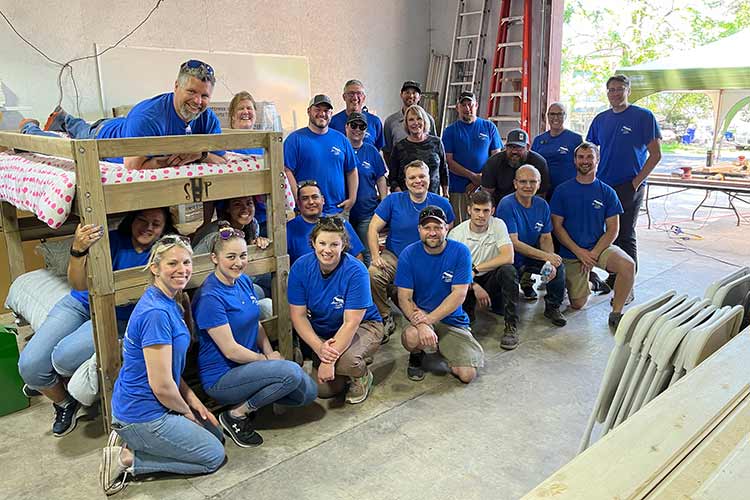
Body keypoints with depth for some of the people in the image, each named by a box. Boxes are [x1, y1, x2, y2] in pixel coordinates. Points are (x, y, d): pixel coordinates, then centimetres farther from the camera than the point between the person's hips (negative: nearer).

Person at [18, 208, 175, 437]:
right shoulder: (112, 240, -13)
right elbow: (79, 285, -21)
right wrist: (78, 250, -41)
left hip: (117, 318, -1)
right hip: (79, 304, 2)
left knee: (63, 356, -26)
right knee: (29, 364, -12)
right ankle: (64, 403, 21)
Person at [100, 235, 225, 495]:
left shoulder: (170, 302, 3)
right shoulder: (156, 313, -27)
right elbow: (162, 386, -25)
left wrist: (193, 400, 5)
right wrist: (186, 410, -7)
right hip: (144, 414, -9)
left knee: (215, 434, 21)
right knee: (214, 456, 5)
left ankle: (130, 439, 14)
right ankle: (127, 459, 3)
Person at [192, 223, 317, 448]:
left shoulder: (244, 281, 3)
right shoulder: (210, 297, -22)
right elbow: (230, 350, -21)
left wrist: (270, 353, -2)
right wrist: (267, 360, -9)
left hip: (249, 363, 8)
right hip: (222, 377, -8)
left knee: (308, 393, 1)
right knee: (291, 372, -27)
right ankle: (235, 415, -9)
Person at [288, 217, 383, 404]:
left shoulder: (356, 271, -25)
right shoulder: (300, 267, -14)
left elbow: (351, 323, -26)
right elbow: (298, 315, -12)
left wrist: (330, 361, -32)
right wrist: (319, 348, -27)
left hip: (363, 326, -4)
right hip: (320, 333, 4)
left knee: (345, 360, -34)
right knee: (324, 388, -12)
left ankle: (362, 375, 4)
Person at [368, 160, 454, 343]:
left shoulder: (441, 204, 6)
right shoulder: (393, 200, 1)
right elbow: (373, 229, 0)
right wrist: (375, 256, -14)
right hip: (393, 256, 0)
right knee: (373, 274, -31)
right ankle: (386, 319, -9)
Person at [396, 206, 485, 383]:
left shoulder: (460, 252, -9)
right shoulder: (409, 254, -8)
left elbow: (459, 295, -14)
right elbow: (404, 298, -11)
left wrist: (430, 318, -23)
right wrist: (421, 324, -29)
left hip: (453, 319, 1)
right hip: (420, 315, 0)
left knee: (467, 375, -12)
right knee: (411, 337, -35)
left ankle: (444, 348, 21)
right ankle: (416, 356, 4)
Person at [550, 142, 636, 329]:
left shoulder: (607, 192, 0)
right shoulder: (562, 190, -2)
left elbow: (612, 230, -2)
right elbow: (557, 226, -4)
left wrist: (593, 254, -15)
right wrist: (579, 252, -14)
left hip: (599, 246, 1)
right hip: (571, 252, 0)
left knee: (628, 265, -30)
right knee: (577, 304, -1)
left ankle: (616, 313, -12)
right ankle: (589, 281, 33)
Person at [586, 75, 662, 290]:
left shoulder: (643, 116, -5)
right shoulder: (601, 119, 10)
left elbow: (655, 155, -6)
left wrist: (636, 182, -12)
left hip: (629, 187, -5)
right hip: (603, 186, 5)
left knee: (626, 236, -3)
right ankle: (612, 278, 25)